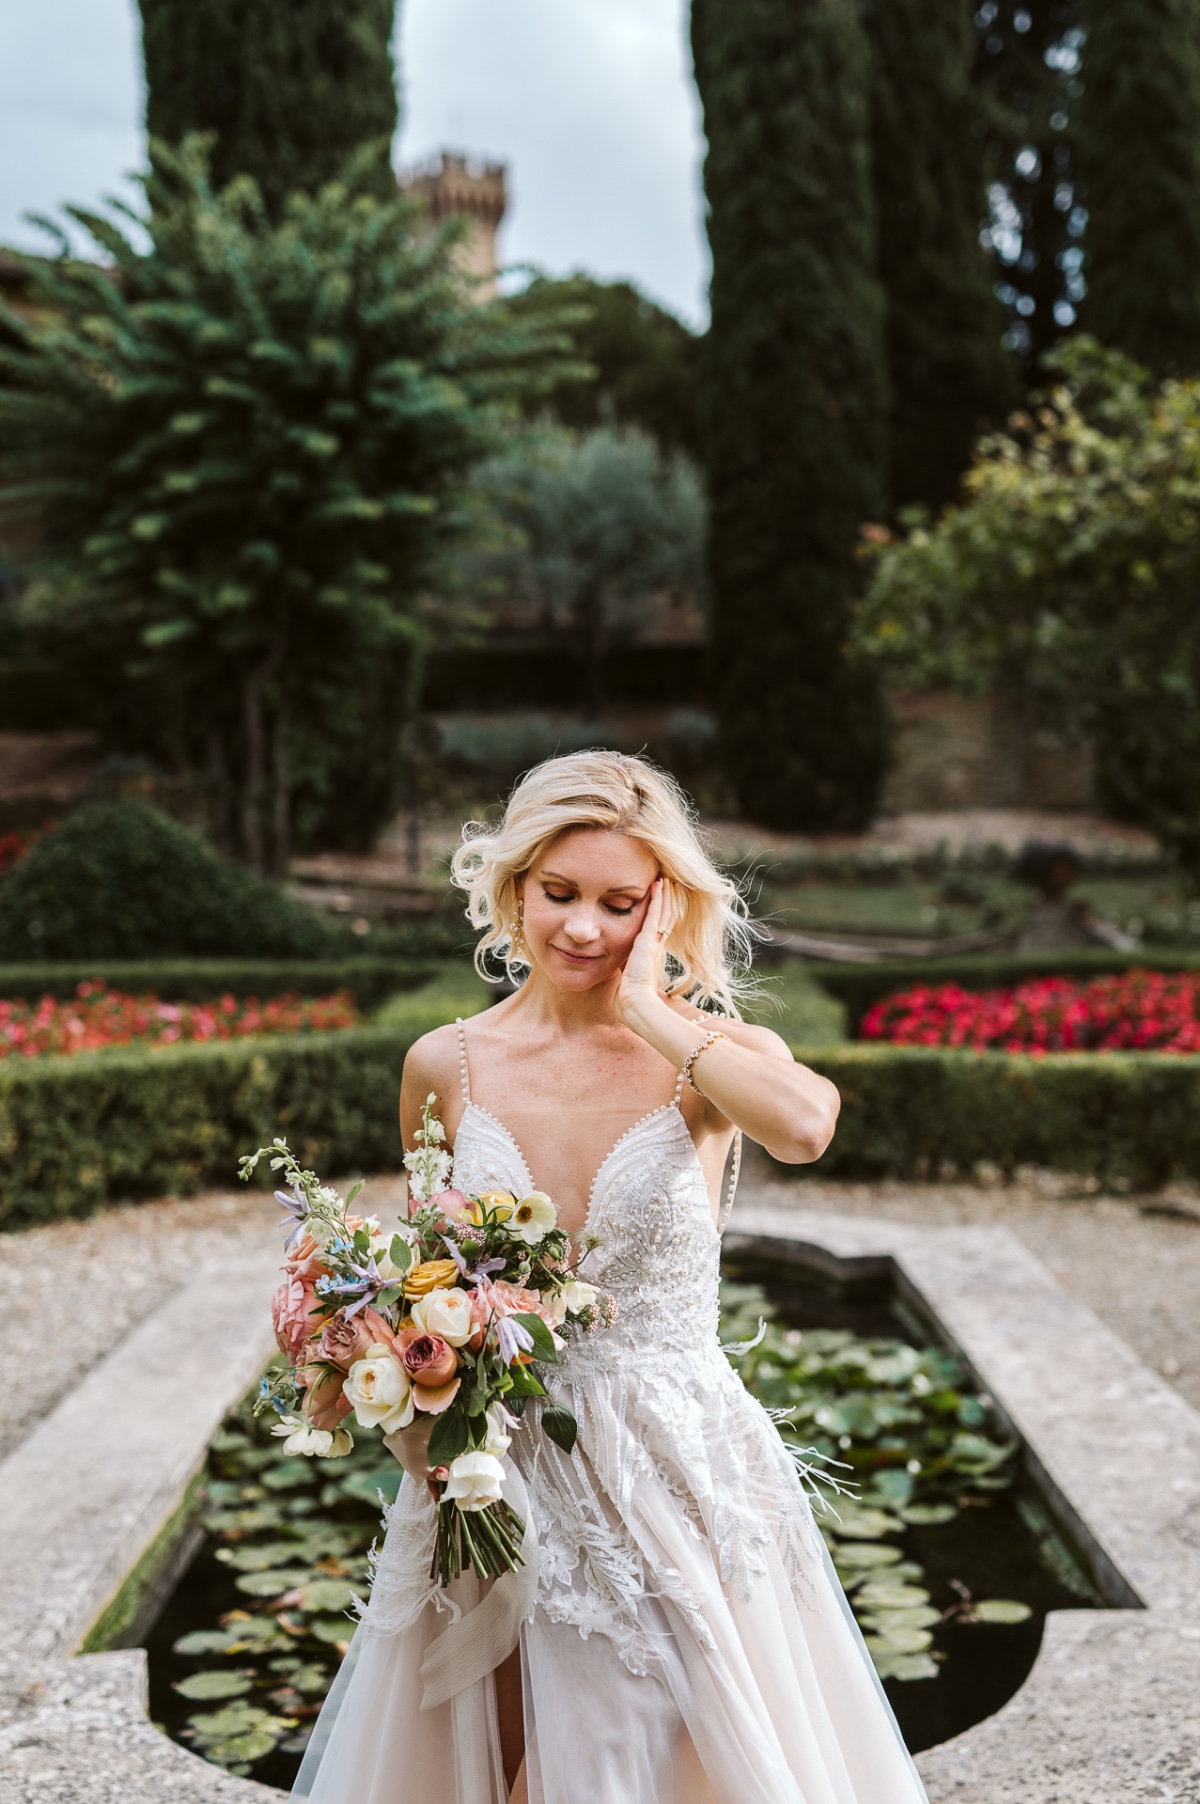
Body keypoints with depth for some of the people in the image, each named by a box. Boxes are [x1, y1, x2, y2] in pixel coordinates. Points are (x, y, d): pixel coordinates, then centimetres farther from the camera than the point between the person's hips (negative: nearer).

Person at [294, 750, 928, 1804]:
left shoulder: (713, 1056, -9)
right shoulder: (447, 1067, -2)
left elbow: (803, 1126, -34)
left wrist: (649, 1009, -22)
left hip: (679, 1473, -2)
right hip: (499, 1489, 2)